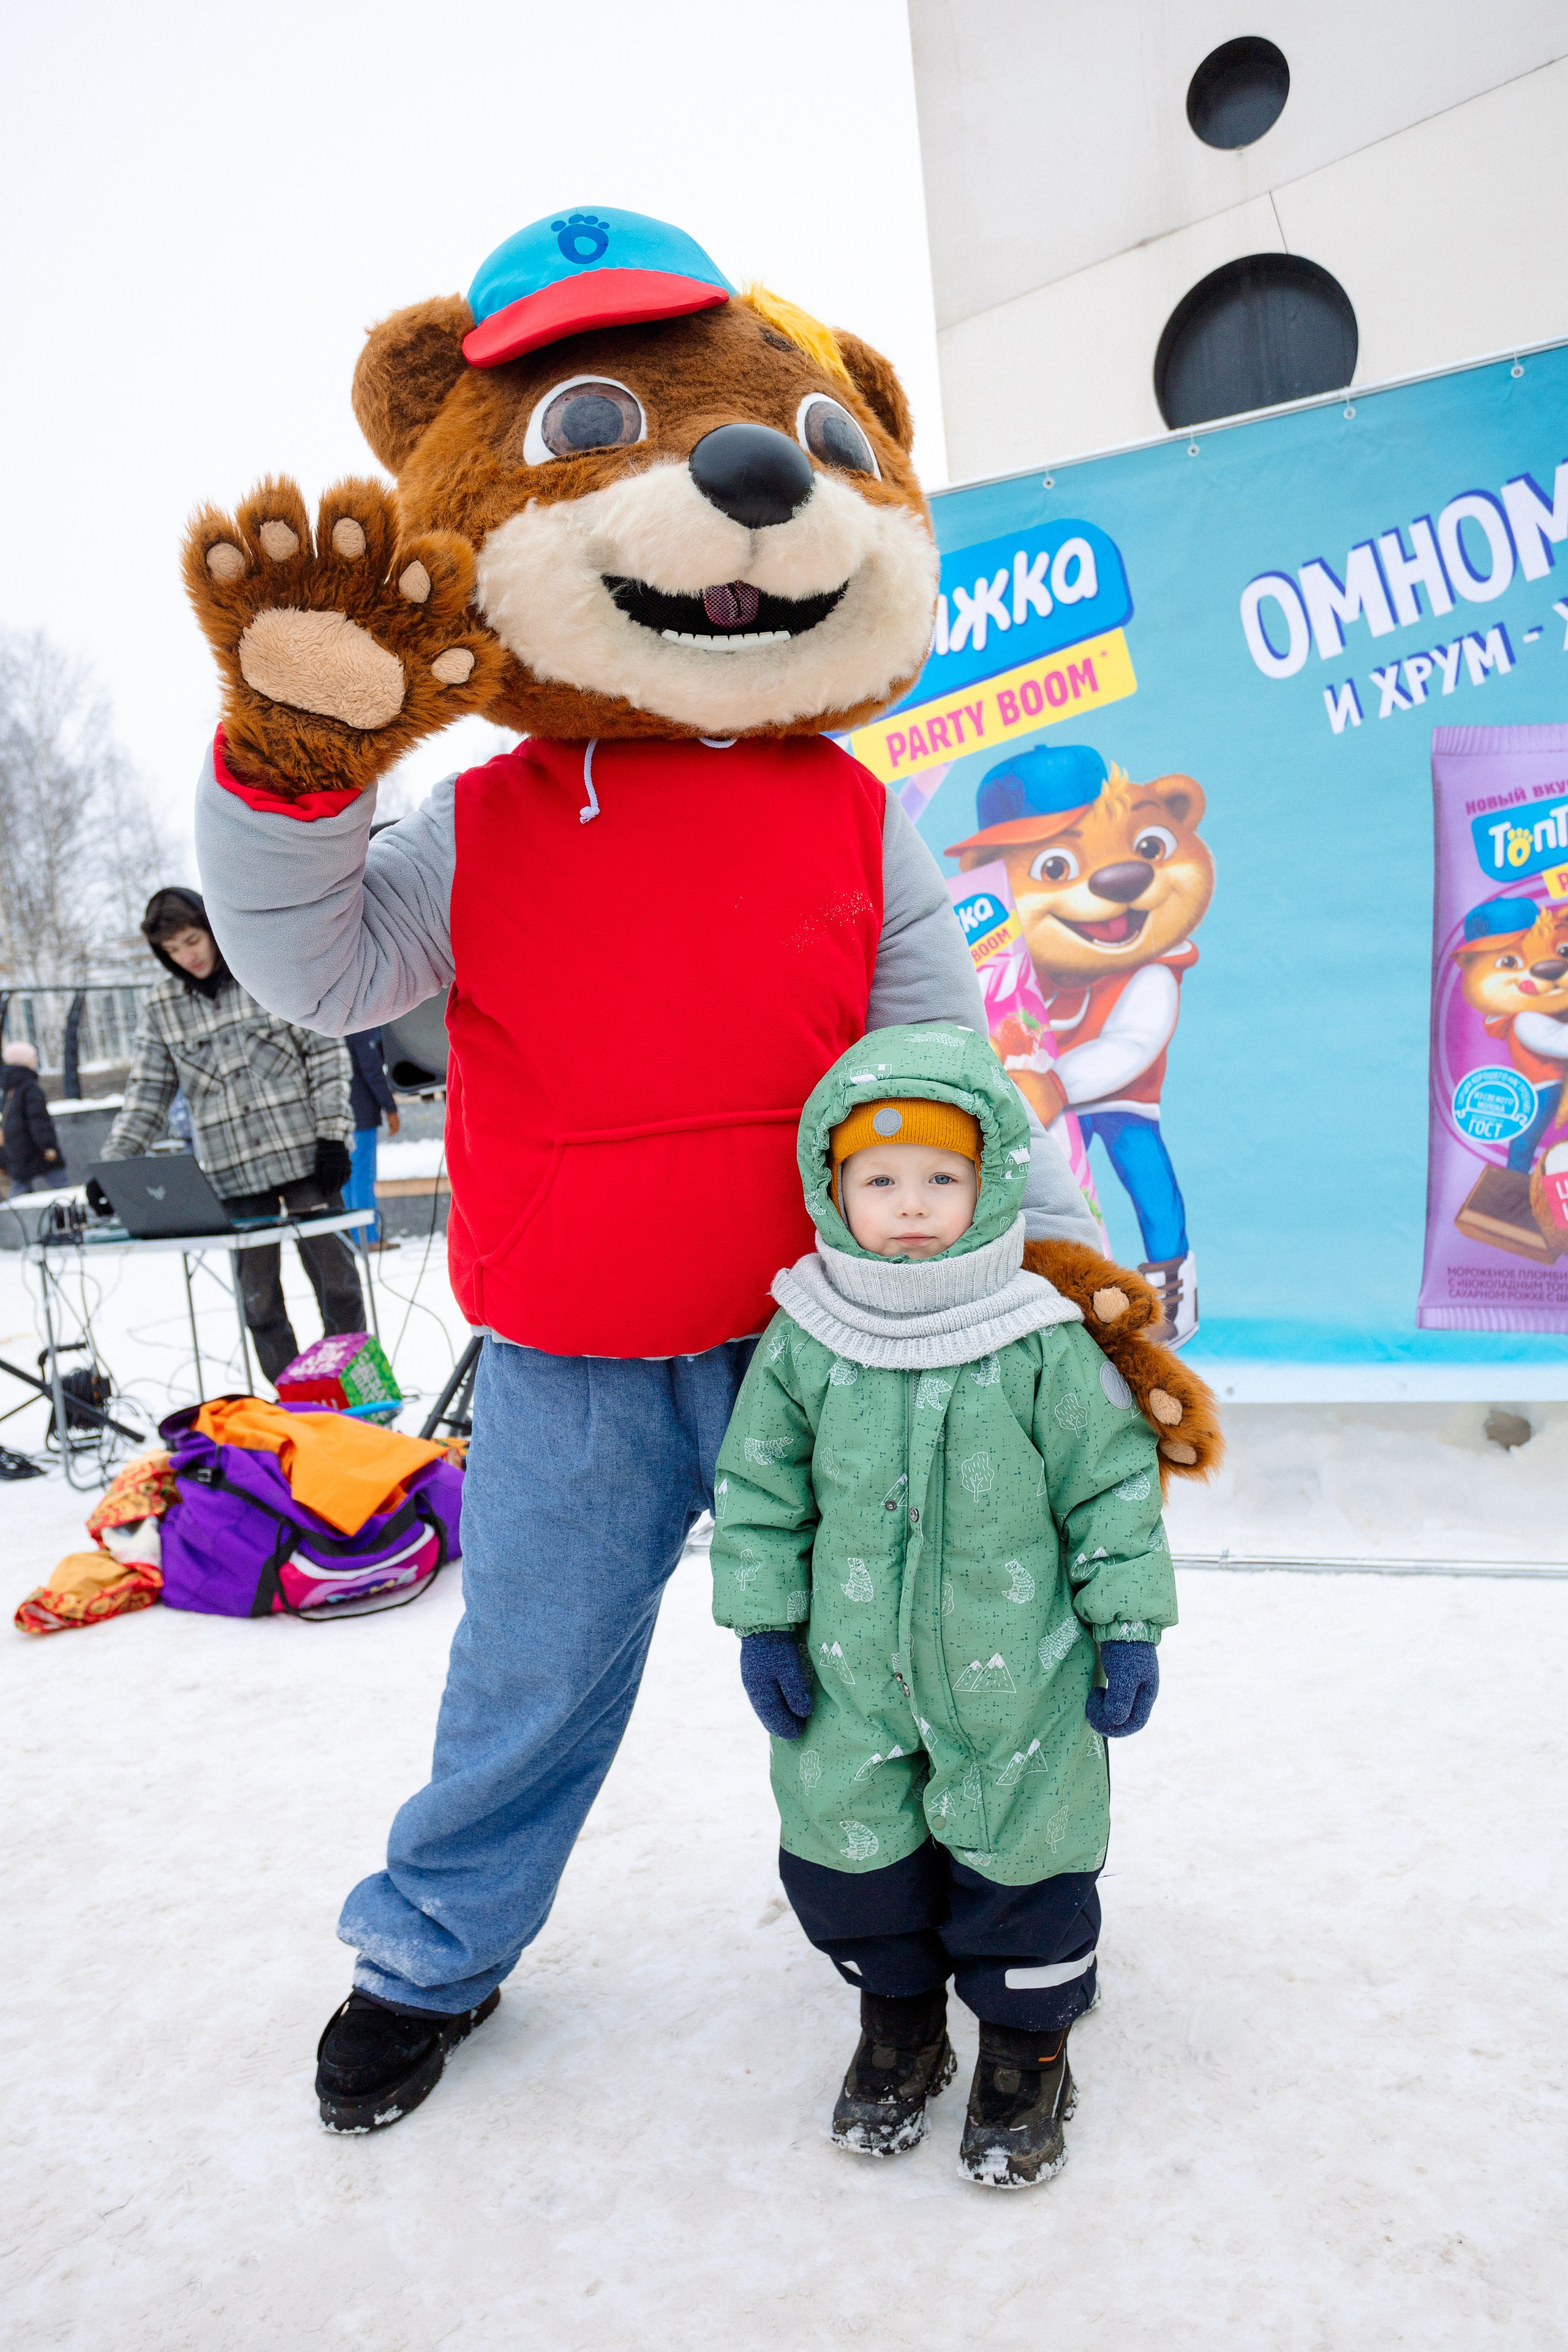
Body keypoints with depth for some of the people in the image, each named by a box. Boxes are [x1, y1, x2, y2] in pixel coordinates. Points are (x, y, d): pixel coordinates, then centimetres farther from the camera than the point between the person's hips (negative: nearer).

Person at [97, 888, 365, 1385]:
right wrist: (113, 1164, -6)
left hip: (303, 1156, -2)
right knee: (258, 1296, 6)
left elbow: (327, 1052, 1)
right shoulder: (160, 1008, 7)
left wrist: (333, 1135, -6)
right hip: (232, 1173, 3)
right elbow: (147, 1093, 7)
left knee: (335, 1277, 1)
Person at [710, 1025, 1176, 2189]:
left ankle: (1028, 2044, 38)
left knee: (1019, 1853, 12)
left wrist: (1127, 1625, -4)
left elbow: (1113, 1483, -5)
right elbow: (759, 1487, 2)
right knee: (850, 1846, 15)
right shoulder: (804, 1340, -8)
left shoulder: (1043, 1340, -13)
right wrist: (764, 1623, 2)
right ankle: (899, 2017, 42)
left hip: (1015, 1671, -2)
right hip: (851, 1671, 2)